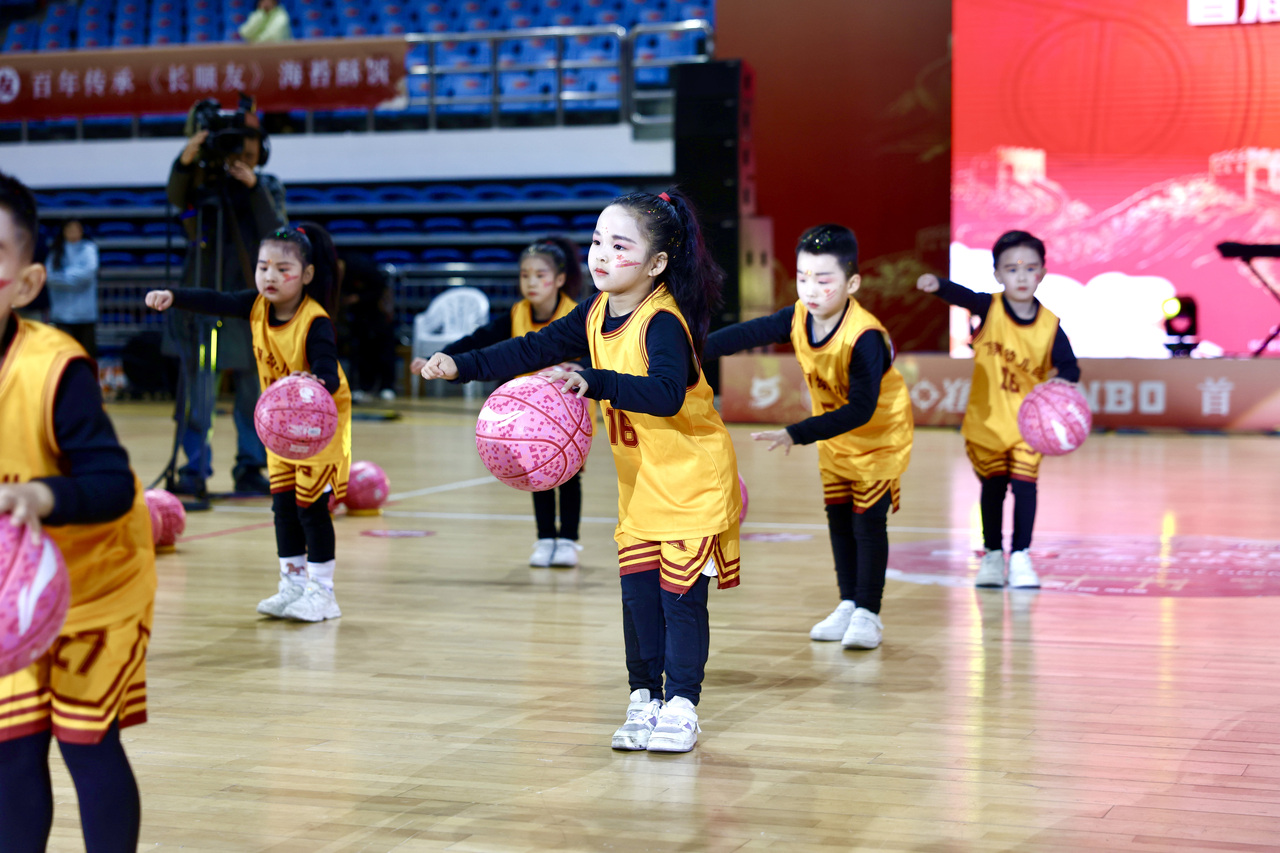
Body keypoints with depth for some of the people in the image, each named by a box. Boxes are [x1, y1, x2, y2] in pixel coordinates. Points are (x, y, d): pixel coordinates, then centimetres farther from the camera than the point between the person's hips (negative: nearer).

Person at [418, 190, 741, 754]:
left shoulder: (663, 321, -24)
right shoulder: (596, 315, 1)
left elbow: (666, 393, -40)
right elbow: (534, 350, 6)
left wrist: (593, 382, -50)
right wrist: (461, 366, -3)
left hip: (693, 481, -7)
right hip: (639, 486, 7)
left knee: (680, 595, -3)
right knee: (637, 592, 8)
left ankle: (680, 709, 7)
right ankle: (644, 702, 19)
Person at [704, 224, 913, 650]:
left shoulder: (865, 338, -35)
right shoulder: (798, 318, -15)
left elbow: (860, 411, -36)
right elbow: (746, 334, -9)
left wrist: (796, 435, -39)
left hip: (881, 433, -7)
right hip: (834, 436, 7)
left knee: (867, 520, -9)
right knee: (838, 518, 12)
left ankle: (867, 614, -1)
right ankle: (848, 604, 23)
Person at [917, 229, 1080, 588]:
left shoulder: (1049, 326, -9)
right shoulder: (990, 308, -12)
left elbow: (1069, 366, -7)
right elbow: (963, 296, -31)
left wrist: (1061, 379, -32)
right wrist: (938, 285, -52)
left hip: (1027, 421, 0)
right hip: (986, 418, 0)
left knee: (1024, 484, -7)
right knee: (992, 487, 10)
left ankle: (1020, 557, 4)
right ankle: (992, 555, 25)